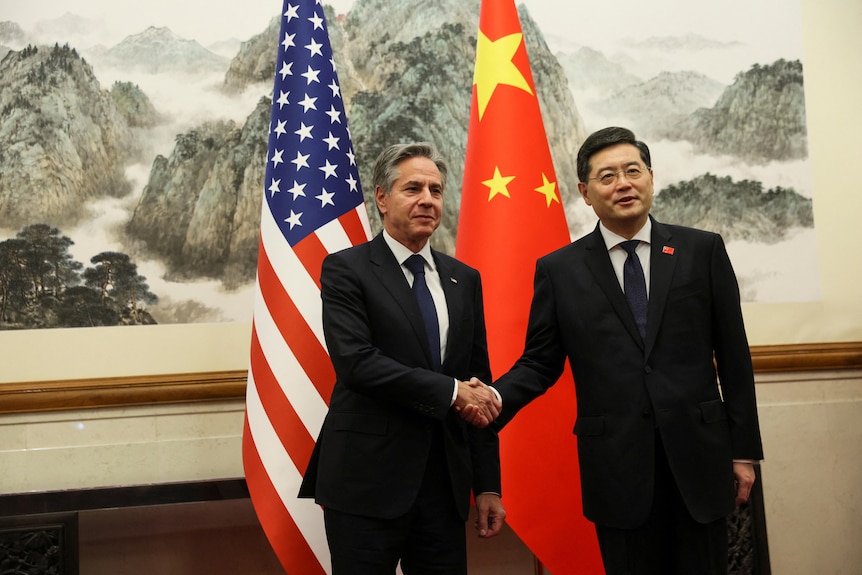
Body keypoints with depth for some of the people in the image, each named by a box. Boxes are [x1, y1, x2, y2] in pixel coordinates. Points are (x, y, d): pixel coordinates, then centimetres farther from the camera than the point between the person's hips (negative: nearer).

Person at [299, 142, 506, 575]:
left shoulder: (464, 279, 11)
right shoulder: (345, 269, -4)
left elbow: (479, 382, 11)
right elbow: (355, 361, -18)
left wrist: (488, 485, 9)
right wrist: (450, 392, -16)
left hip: (444, 483, 5)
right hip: (368, 481, -4)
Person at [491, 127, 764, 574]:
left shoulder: (703, 251, 3)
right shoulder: (558, 270, 2)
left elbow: (733, 356, 4)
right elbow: (539, 363, 3)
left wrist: (743, 450, 4)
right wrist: (494, 398, -16)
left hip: (698, 457, 1)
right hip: (616, 467, 0)